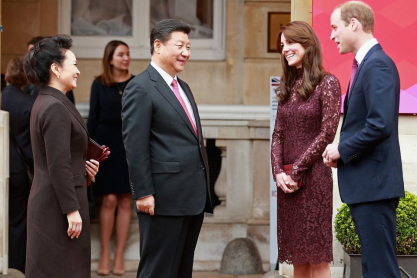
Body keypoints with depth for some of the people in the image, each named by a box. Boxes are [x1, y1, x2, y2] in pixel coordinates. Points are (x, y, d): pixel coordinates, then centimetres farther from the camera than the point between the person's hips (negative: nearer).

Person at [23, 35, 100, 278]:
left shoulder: (46, 102, 13)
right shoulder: (55, 107, -18)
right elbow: (58, 166, -22)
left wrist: (81, 166, 6)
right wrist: (72, 210, -21)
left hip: (49, 201, 10)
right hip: (59, 204, -10)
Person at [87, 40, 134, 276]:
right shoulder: (99, 85, 2)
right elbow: (93, 118, 4)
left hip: (130, 145, 1)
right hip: (107, 144, -1)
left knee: (125, 202, 2)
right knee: (110, 200, -4)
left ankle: (119, 256, 9)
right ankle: (105, 254, 6)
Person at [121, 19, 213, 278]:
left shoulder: (183, 87, 19)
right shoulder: (141, 88, -10)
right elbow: (135, 146, -15)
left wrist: (202, 191, 18)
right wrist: (143, 193, -19)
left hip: (193, 198, 9)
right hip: (164, 199, -9)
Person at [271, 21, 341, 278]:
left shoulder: (327, 83, -6)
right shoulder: (288, 87, 14)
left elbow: (327, 134, -11)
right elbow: (278, 134, 12)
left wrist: (296, 171, -12)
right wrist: (278, 171, -4)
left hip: (313, 177, -7)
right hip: (287, 180, 7)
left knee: (317, 257, -4)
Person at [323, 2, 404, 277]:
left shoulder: (378, 65, -16)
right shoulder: (364, 64, 16)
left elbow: (381, 125, -25)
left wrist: (342, 149, -13)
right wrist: (342, 151, 4)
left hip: (374, 184, -10)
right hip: (366, 184, 10)